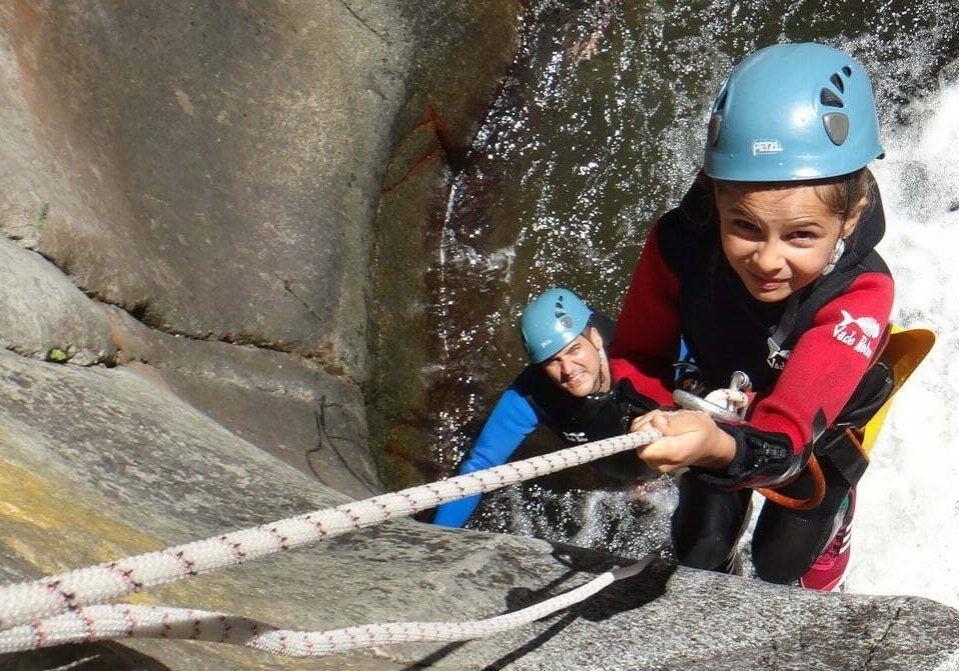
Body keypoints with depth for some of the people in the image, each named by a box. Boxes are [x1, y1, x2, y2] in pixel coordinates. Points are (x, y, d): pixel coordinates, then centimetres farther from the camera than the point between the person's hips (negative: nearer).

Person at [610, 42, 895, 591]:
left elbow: (787, 436, -54)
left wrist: (720, 449, -78)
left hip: (818, 437, -2)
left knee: (783, 566, 25)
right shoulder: (680, 244, -37)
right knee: (698, 558, 25)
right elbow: (639, 356, -21)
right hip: (718, 419, 2)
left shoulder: (862, 293, -45)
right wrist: (641, 427, -45)